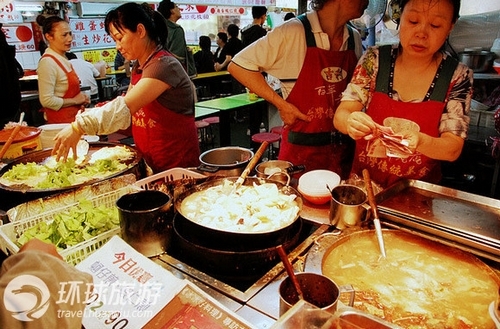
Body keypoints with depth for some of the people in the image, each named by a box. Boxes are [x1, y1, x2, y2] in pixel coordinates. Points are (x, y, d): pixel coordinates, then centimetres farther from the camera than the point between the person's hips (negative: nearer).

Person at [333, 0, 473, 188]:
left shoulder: (458, 77, -6)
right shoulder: (375, 59, -5)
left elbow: (453, 149, -9)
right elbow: (340, 116, -8)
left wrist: (419, 141, -30)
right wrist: (350, 121, -30)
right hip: (364, 181, 1)